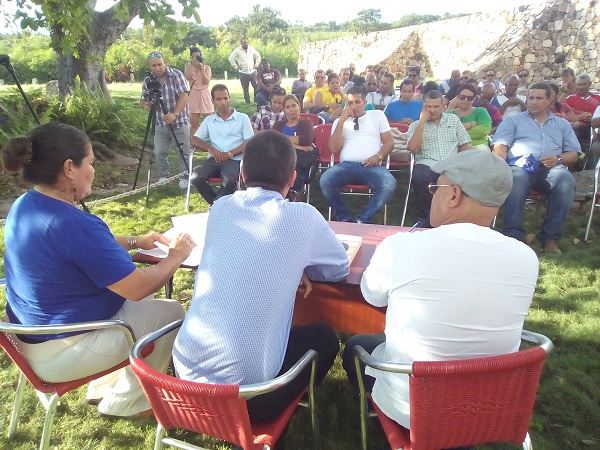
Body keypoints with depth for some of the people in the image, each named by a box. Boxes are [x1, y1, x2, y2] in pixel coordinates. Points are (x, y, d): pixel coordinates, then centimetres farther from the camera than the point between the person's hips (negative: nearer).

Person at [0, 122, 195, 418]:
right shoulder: (74, 224, -31)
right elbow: (139, 287, -26)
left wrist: (134, 242, 10)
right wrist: (176, 256, -9)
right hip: (58, 354, -9)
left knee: (142, 302, 21)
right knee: (170, 313, 1)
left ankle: (103, 388, 30)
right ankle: (124, 402, 17)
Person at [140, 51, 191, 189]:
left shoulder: (176, 75, -10)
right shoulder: (148, 80, 2)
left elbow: (184, 96, -17)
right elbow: (143, 100, 8)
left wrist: (175, 114, -28)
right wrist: (144, 104, -17)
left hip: (180, 122, -4)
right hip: (160, 124, 4)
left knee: (184, 152, 4)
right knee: (159, 153, 7)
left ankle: (185, 178, 17)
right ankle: (163, 177, 24)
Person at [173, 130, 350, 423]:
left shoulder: (221, 208, 2)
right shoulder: (303, 217, -10)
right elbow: (341, 269, 8)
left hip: (186, 372, 5)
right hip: (245, 389, -5)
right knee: (324, 337, 22)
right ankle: (274, 415, 28)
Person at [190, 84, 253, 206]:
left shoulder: (242, 118, 9)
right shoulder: (209, 120, 19)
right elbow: (195, 140, 13)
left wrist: (230, 154, -13)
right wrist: (210, 149, -7)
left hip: (235, 160, -3)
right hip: (214, 159, 4)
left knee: (230, 180, -36)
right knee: (195, 177, -24)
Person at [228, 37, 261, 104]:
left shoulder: (252, 49, 5)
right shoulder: (237, 50, -4)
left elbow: (258, 56, 19)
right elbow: (231, 58, -3)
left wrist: (257, 64, 10)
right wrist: (236, 66, -5)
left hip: (252, 72, 2)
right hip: (243, 73, -2)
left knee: (256, 87, -4)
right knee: (245, 89, 4)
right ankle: (247, 102, 11)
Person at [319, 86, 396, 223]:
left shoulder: (378, 115, 19)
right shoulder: (339, 121, 20)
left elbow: (389, 142, 12)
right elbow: (334, 148, 5)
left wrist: (378, 156, -9)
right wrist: (342, 120, 2)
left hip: (371, 166, -1)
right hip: (346, 165, 1)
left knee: (389, 184, -33)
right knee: (325, 180, -31)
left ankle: (363, 219, -15)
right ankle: (344, 218, -11)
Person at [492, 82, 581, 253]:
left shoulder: (562, 124, 29)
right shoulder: (512, 121, 23)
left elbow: (573, 154, 20)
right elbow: (500, 146, 7)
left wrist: (558, 159, -4)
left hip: (552, 168, 2)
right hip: (521, 166, -2)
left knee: (566, 181, -33)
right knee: (516, 179, -39)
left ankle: (550, 236, -26)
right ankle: (513, 235, -37)